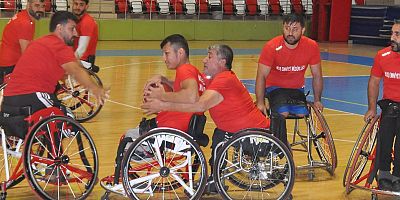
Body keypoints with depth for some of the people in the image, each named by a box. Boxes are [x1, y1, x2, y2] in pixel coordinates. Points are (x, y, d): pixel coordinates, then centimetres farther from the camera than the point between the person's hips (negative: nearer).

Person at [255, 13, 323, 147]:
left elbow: (317, 76, -1)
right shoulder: (272, 47, -20)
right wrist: (260, 103, -24)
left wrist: (317, 100, -3)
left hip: (297, 88, 3)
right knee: (282, 113, -28)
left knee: (302, 114, -23)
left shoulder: (311, 47, -13)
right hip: (275, 87, -2)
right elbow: (261, 76, -17)